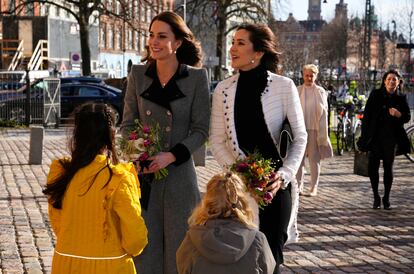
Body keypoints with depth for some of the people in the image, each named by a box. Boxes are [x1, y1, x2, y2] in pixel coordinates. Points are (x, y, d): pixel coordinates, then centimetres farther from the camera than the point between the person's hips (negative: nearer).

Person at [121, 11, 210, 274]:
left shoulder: (197, 77, -5)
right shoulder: (138, 74, 3)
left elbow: (201, 130, -4)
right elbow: (128, 123, 7)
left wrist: (170, 156, -16)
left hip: (179, 172, -2)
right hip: (143, 173, 2)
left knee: (178, 242, 6)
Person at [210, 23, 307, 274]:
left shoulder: (284, 86, -5)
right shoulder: (223, 90, 2)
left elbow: (300, 138, -1)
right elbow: (217, 141, 4)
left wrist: (284, 175, -13)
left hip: (276, 185, -2)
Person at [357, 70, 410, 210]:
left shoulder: (401, 98, 2)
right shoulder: (375, 94, 0)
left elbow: (408, 117, 6)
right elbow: (366, 115, 0)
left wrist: (399, 115, -17)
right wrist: (364, 135, -4)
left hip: (391, 138, 0)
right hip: (375, 137, 0)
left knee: (388, 168, 7)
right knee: (372, 167, -2)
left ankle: (386, 198, 18)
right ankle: (376, 198, 14)